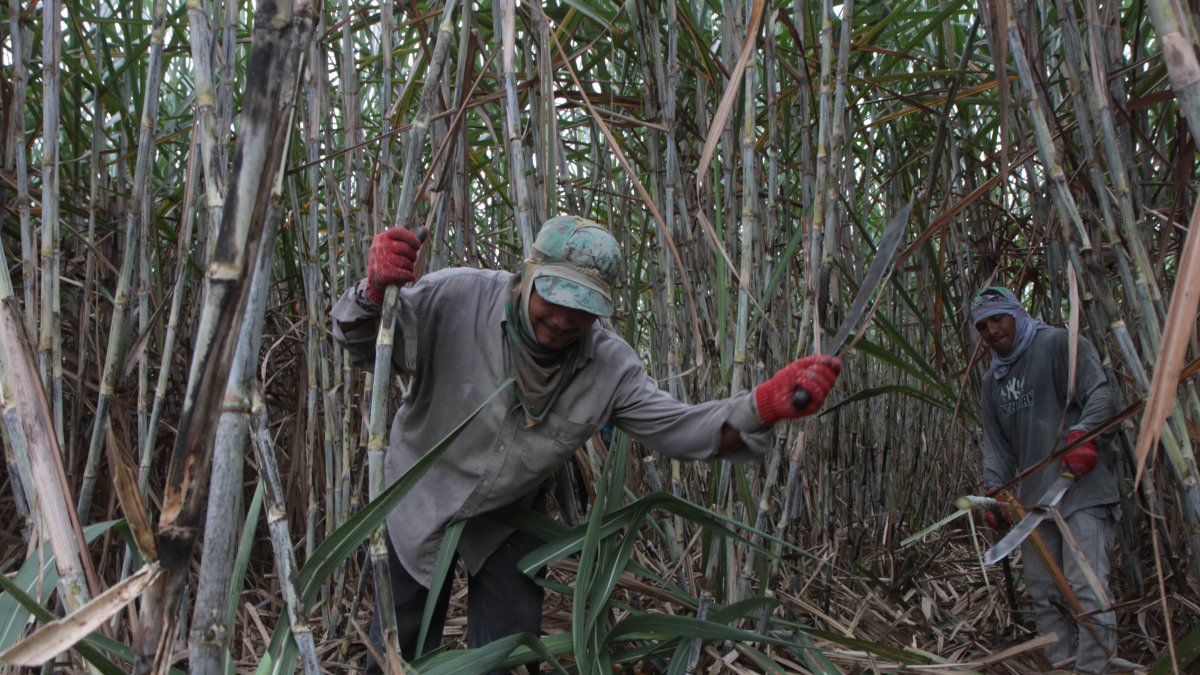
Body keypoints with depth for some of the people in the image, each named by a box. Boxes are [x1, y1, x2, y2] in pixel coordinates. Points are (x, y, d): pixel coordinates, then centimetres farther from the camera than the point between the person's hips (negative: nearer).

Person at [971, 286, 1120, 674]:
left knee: (1087, 590, -13)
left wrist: (1082, 434, -27)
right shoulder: (993, 380, 20)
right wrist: (994, 489, 6)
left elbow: (1101, 394, -11)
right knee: (1043, 594, 9)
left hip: (1082, 489, -7)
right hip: (1031, 498, 8)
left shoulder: (1059, 344, -1)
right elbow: (996, 444, 19)